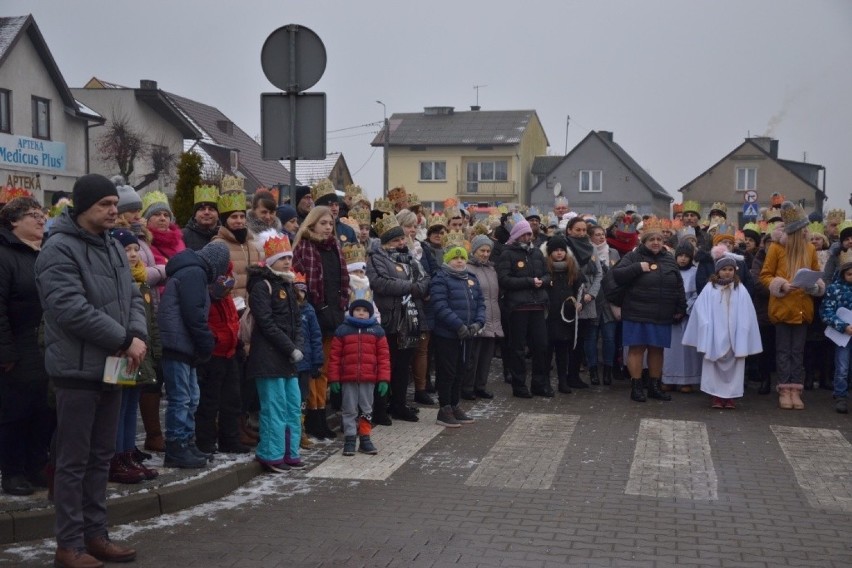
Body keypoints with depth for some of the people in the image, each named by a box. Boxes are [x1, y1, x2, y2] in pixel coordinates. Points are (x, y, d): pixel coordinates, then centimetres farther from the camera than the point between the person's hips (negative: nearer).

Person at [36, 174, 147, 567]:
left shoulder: (113, 248, 14)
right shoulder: (59, 249, -13)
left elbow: (132, 298, 12)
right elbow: (72, 309, -22)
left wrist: (138, 336, -8)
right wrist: (125, 340, -19)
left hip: (111, 367, 8)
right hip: (77, 369, -8)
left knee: (101, 457, 14)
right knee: (74, 460, 0)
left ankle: (95, 534, 24)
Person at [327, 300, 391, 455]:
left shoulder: (377, 330, 5)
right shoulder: (342, 330, 2)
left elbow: (384, 356, 2)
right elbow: (334, 356, 1)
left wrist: (384, 379, -4)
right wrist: (334, 379, -3)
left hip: (369, 379, 1)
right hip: (348, 379, -1)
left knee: (366, 410, 10)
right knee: (350, 410, 6)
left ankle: (365, 439, 20)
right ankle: (349, 439, 13)